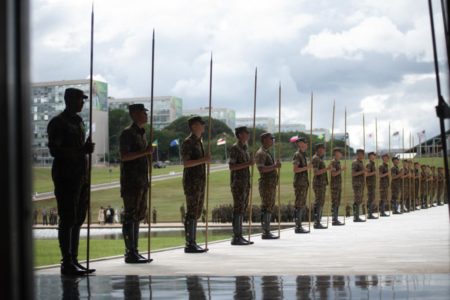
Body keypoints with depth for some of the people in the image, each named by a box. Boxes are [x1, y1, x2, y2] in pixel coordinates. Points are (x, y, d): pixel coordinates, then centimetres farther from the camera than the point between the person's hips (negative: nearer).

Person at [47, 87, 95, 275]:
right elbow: (55, 150, -18)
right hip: (65, 177, -9)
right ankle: (67, 263, -7)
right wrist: (82, 150, -22)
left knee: (78, 220, 10)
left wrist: (86, 148, 4)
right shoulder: (58, 123, -9)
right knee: (67, 220, -9)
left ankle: (73, 261, 15)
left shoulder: (78, 121, 18)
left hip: (80, 176, 9)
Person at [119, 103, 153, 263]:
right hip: (131, 181, -9)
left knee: (138, 216, 9)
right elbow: (124, 156, -19)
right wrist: (145, 152, -23)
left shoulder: (141, 133, 19)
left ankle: (134, 252, 13)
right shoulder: (128, 133, -9)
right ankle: (130, 253, -8)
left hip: (141, 181, 9)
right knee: (130, 216, -8)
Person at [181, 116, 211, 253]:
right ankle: (189, 244, -8)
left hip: (200, 181, 9)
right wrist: (203, 160, -22)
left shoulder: (199, 142, 18)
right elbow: (186, 163, -19)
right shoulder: (188, 142, -10)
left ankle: (193, 243, 12)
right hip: (191, 182, -9)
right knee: (191, 213, -9)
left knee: (196, 213, 9)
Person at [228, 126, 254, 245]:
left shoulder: (245, 148, 16)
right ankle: (235, 237, -8)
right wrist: (247, 164, -22)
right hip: (237, 182, -9)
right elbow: (231, 166, -16)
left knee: (242, 209, 8)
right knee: (238, 209, -9)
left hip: (245, 183, 9)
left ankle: (239, 236, 10)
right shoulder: (234, 148, -10)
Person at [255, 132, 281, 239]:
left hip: (272, 184, 10)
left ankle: (267, 232, 15)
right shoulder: (261, 153, -12)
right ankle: (265, 233, -8)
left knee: (269, 208, 11)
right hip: (266, 183, -10)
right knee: (266, 208, -9)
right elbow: (261, 169, -25)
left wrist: (276, 165, 16)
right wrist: (274, 166, -22)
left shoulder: (267, 152, 20)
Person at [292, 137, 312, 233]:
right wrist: (306, 167, -19)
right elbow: (295, 169, -19)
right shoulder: (297, 155, -11)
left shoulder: (303, 155, 18)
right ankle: (298, 227, -8)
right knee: (299, 205, -9)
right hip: (299, 183, -10)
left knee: (302, 205, 10)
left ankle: (299, 226, 13)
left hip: (304, 183, 10)